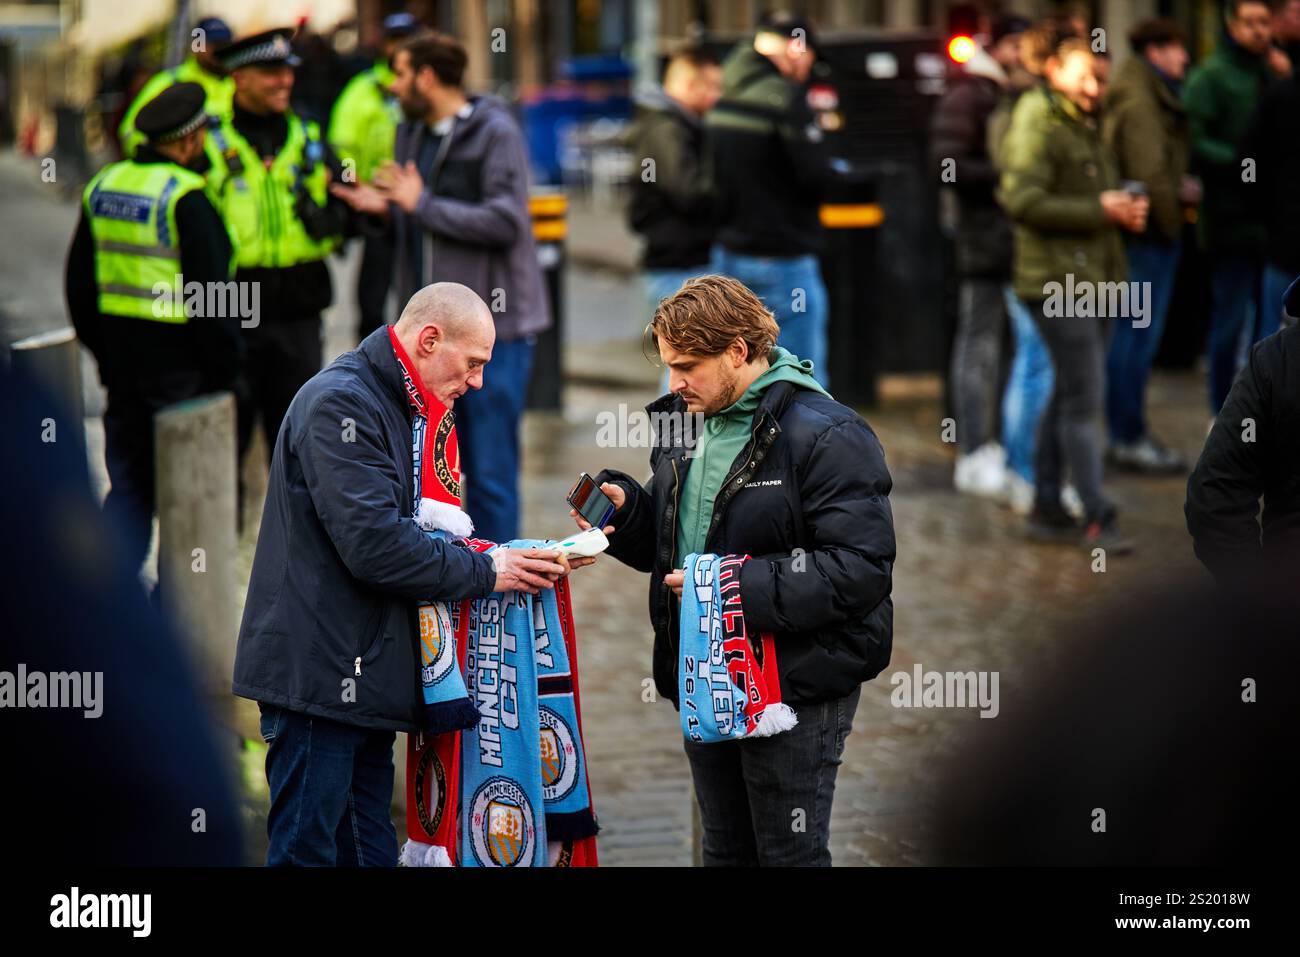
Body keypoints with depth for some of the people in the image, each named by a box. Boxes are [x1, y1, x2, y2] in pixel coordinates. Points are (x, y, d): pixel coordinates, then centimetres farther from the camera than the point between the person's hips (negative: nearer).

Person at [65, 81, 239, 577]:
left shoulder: (101, 187, 6)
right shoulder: (187, 197, -16)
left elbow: (79, 284, 14)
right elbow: (209, 294, -18)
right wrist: (222, 368, -8)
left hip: (122, 363, 7)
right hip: (179, 365, -7)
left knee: (128, 485, 14)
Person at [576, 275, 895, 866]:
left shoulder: (825, 436, -18)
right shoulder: (686, 423, 10)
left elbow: (861, 569, -24)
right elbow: (667, 541, 22)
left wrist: (740, 587, -26)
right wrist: (625, 509, -1)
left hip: (795, 690, -8)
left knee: (790, 853, 1)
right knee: (726, 850, 18)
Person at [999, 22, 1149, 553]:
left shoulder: (1084, 126, 17)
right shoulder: (1035, 125, -11)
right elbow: (1023, 200, -21)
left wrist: (1125, 208, 5)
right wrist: (1099, 210, -19)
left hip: (1094, 278, 9)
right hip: (1057, 277, -9)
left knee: (1067, 395, 13)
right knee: (1083, 400, -9)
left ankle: (1047, 508, 21)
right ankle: (1097, 518, -6)